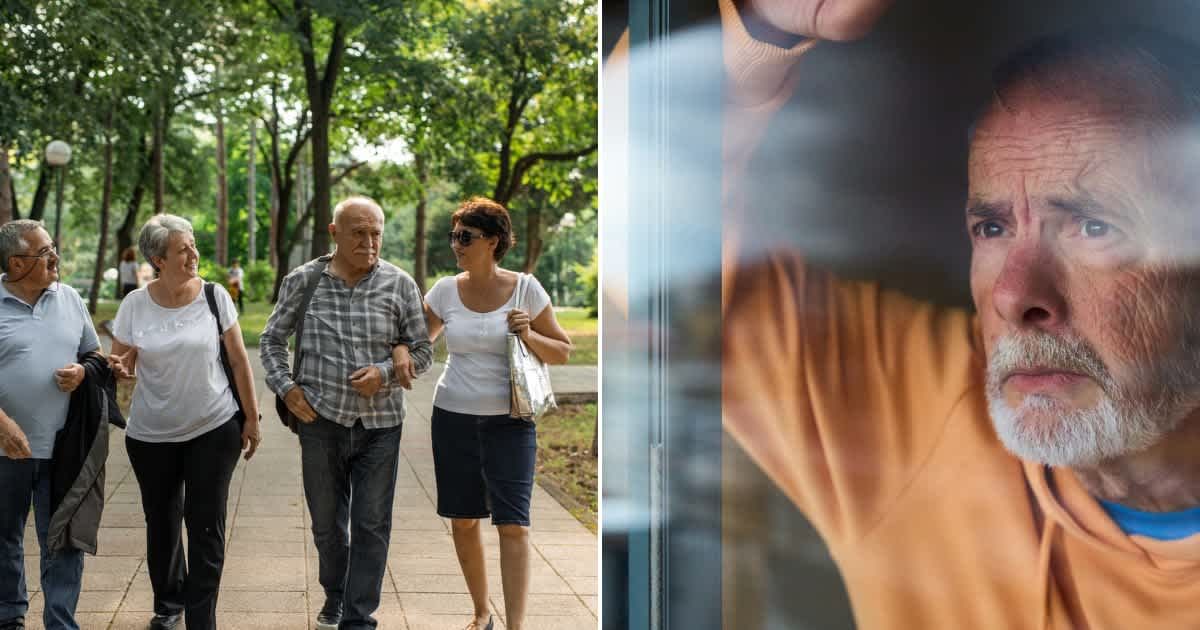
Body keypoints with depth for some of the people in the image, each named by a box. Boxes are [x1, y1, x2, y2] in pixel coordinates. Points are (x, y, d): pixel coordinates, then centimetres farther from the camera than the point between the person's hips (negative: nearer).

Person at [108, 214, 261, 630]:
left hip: (214, 429, -1)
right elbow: (119, 364, 3)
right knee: (162, 523, 13)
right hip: (151, 435, 2)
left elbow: (239, 361, -1)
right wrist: (120, 370, -21)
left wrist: (251, 419, -2)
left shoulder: (214, 296, -6)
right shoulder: (135, 304, -5)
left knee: (206, 527, -2)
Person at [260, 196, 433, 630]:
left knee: (372, 525, 1)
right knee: (326, 522, 14)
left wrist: (385, 371, -14)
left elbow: (423, 351, 4)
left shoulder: (400, 285, -2)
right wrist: (286, 388, -3)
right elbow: (271, 340, 11)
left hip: (380, 423, 0)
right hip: (320, 419, 1)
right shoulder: (303, 281, -1)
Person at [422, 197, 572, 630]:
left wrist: (529, 336, -17)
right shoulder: (446, 290, 1)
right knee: (463, 521, 10)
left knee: (512, 523, -8)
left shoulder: (525, 289, -5)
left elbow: (563, 352, 2)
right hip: (453, 418, 3)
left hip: (509, 421, -3)